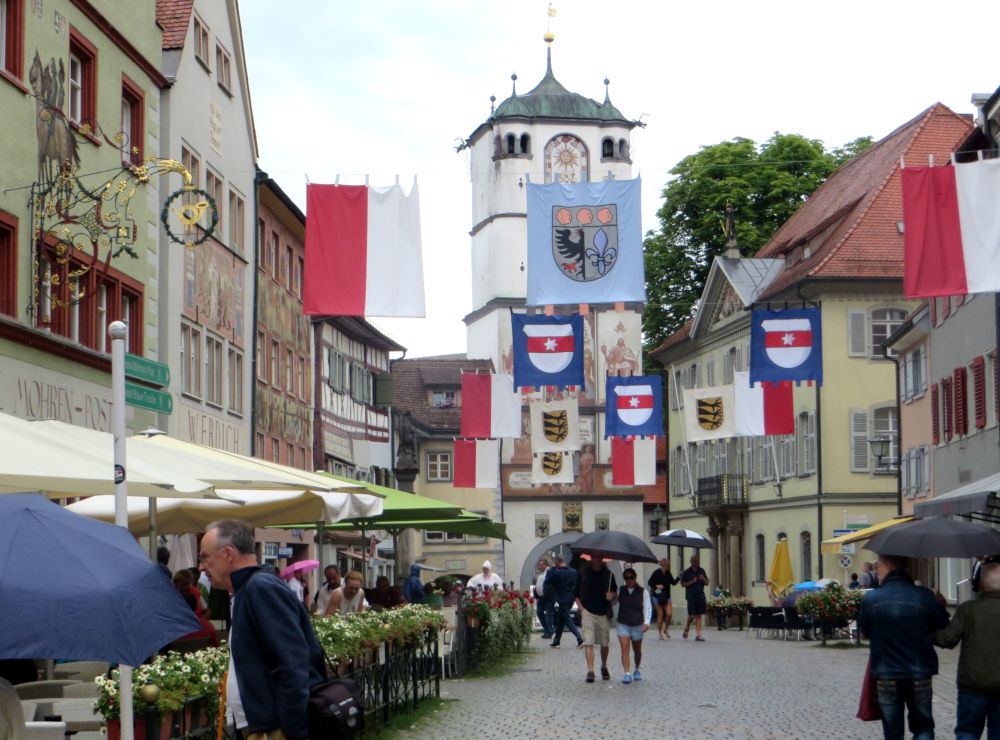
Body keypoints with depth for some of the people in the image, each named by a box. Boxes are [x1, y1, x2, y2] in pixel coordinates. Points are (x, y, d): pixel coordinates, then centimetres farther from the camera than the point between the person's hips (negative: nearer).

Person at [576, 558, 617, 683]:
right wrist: (581, 609, -5)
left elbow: (615, 593, 13)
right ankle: (590, 671, -14)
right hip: (588, 613, -2)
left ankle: (604, 667, 32)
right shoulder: (583, 574, 3)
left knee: (604, 643, 11)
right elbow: (576, 594, 7)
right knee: (588, 642, -13)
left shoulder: (608, 574, 8)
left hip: (604, 614, 2)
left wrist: (612, 595, -10)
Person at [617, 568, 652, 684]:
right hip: (623, 624, 0)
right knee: (624, 648, -14)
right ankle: (627, 673, -17)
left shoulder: (643, 592, -1)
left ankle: (637, 670, 36)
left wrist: (646, 622, -15)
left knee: (637, 650, 14)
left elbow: (648, 608, -3)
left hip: (637, 625, 0)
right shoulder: (620, 591, 3)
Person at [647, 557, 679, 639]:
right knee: (660, 615, -3)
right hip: (658, 597, -5)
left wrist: (679, 578, 0)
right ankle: (660, 633, 8)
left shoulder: (668, 573, 8)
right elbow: (649, 582, -8)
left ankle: (666, 630, 16)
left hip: (667, 597, 5)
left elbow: (673, 583, 15)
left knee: (669, 614, -7)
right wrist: (656, 586, -23)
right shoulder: (657, 573, -9)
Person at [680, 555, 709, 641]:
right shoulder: (687, 572, 0)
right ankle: (686, 630, 22)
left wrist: (703, 579, -5)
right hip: (691, 597, -4)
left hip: (701, 596, 4)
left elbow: (707, 583, 16)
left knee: (699, 616, 0)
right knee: (692, 616, -6)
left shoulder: (702, 571, 13)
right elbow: (683, 584, -3)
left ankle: (698, 634, -1)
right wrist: (692, 581, -15)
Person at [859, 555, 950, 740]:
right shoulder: (923, 596, -12)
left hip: (886, 676, 0)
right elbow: (942, 626, -2)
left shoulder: (870, 599, -10)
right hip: (920, 675, 0)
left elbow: (865, 631, 3)